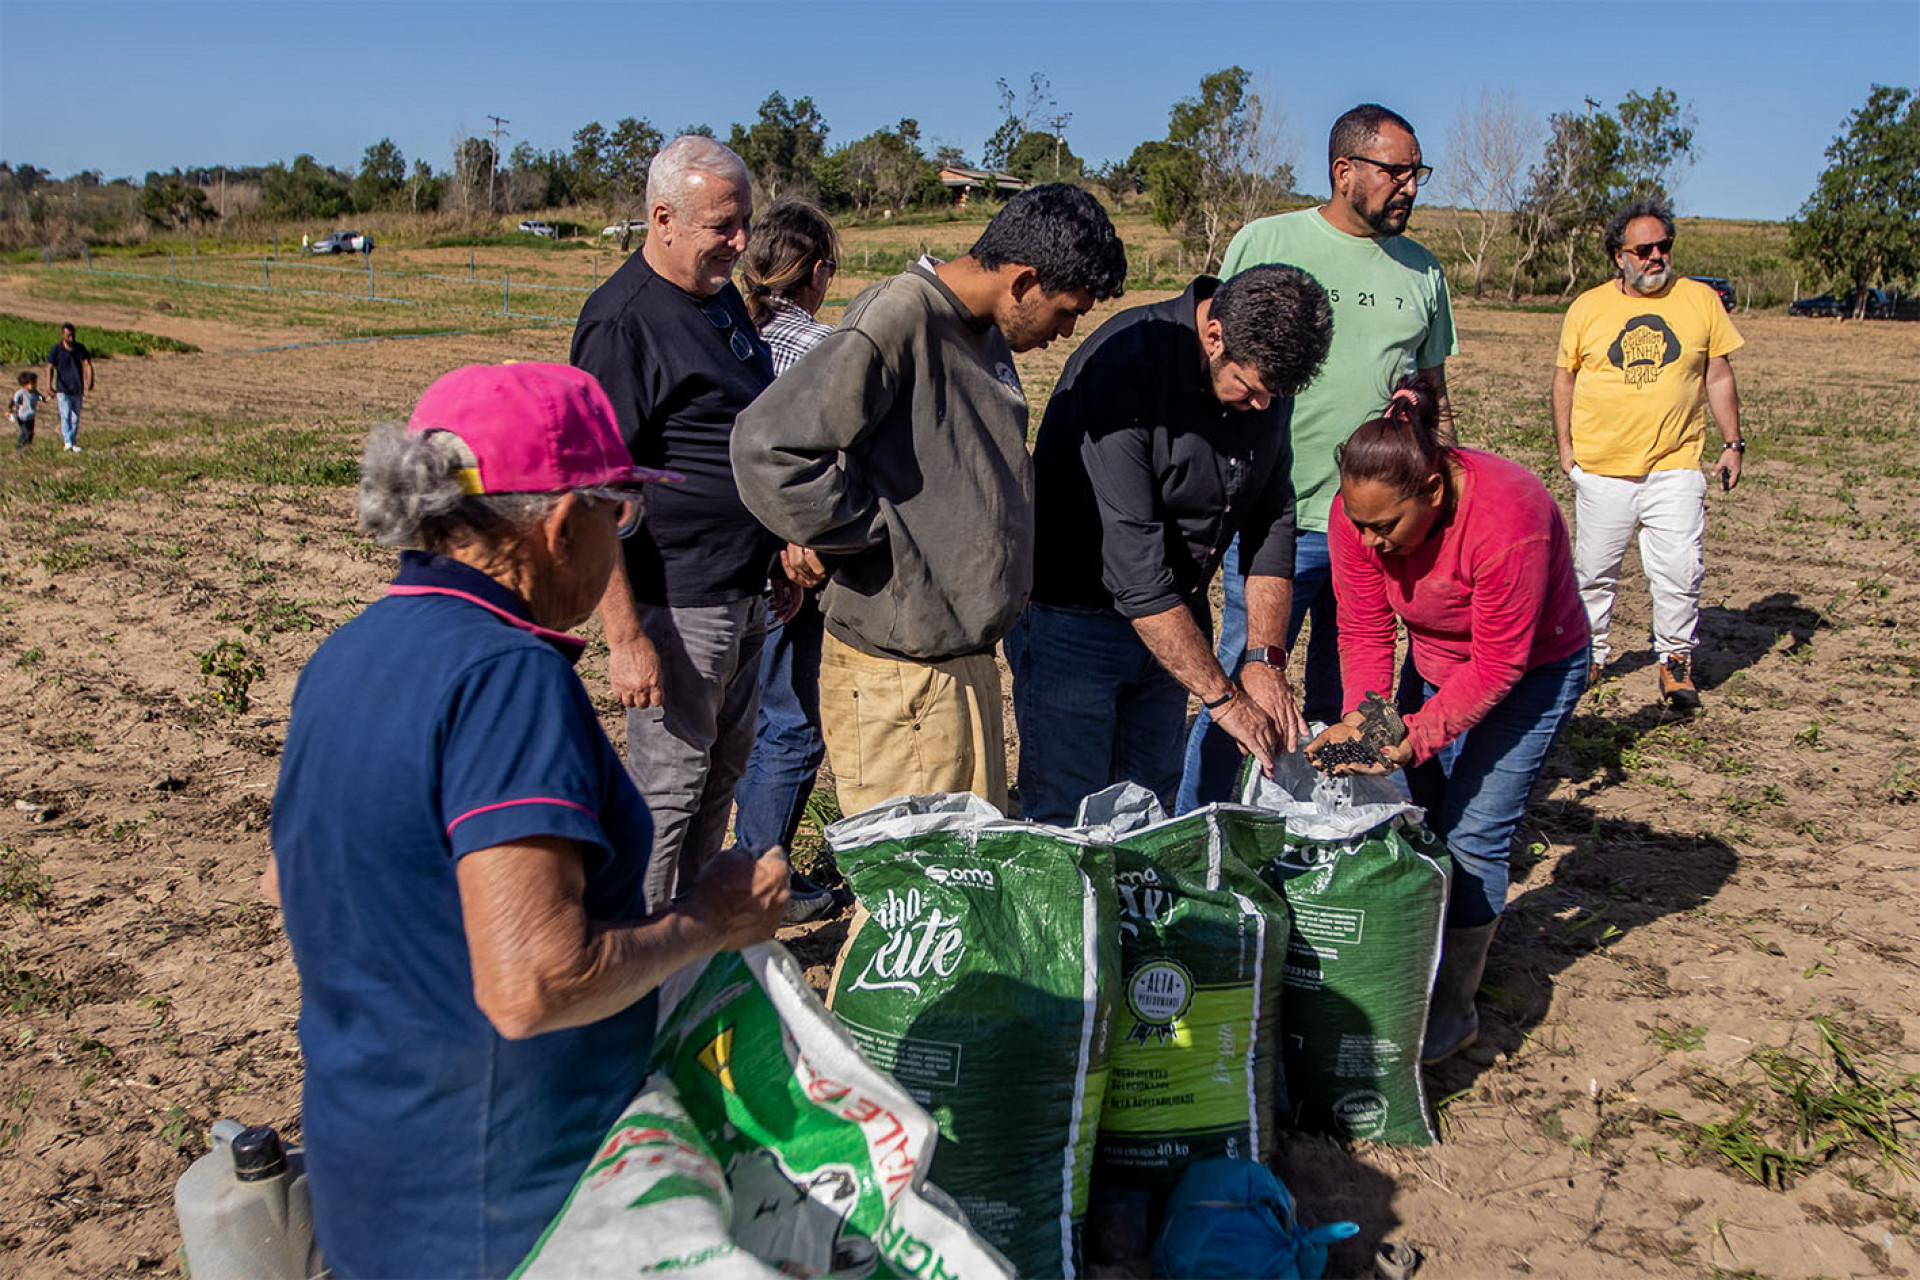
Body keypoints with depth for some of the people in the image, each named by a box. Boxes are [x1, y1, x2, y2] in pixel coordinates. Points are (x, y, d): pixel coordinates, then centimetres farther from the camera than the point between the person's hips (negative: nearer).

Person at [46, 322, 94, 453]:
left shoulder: (80, 348, 4)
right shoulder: (56, 349, -5)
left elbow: (88, 365, -1)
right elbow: (50, 368, -11)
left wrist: (90, 383, -16)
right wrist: (49, 386, -23)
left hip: (77, 389, 3)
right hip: (63, 389, -3)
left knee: (75, 418, 9)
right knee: (65, 415, -15)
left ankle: (74, 444, 18)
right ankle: (67, 442, -23)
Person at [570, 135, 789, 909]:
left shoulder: (721, 296, 11)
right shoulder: (621, 320, -17)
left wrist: (782, 554, 22)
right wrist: (625, 637, -24)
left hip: (744, 594, 9)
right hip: (675, 604, -9)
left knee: (722, 772, 18)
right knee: (666, 787, 1)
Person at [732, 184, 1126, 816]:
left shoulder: (987, 332, 11)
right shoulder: (897, 321, -18)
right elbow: (768, 445, -28)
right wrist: (867, 535, -19)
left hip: (965, 654, 9)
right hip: (900, 669, -9)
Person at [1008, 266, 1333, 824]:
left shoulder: (1265, 366, -6)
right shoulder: (1121, 369, -28)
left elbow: (1271, 515, 3)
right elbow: (1131, 567, -29)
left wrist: (1267, 658, -7)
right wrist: (1223, 698, -25)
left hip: (1172, 616, 6)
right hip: (1072, 617, -6)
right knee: (1068, 824, -2)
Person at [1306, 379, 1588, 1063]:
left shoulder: (1508, 518, -37)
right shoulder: (1359, 513, -20)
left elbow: (1497, 666, -29)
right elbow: (1364, 631, -13)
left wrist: (1413, 738, -35)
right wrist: (1363, 718, -27)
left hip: (1533, 668, -5)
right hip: (1437, 664, 6)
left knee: (1471, 836, -9)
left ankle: (1452, 1012, 6)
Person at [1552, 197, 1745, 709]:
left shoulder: (1700, 300, 5)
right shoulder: (1588, 307, 5)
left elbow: (1718, 377, 10)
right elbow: (1565, 378, 12)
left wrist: (1732, 443, 5)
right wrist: (1565, 445, 6)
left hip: (1675, 466, -1)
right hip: (1600, 469, 1)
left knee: (1679, 572, -7)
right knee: (1594, 573, 8)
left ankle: (1676, 659, 11)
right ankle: (1591, 655, 26)